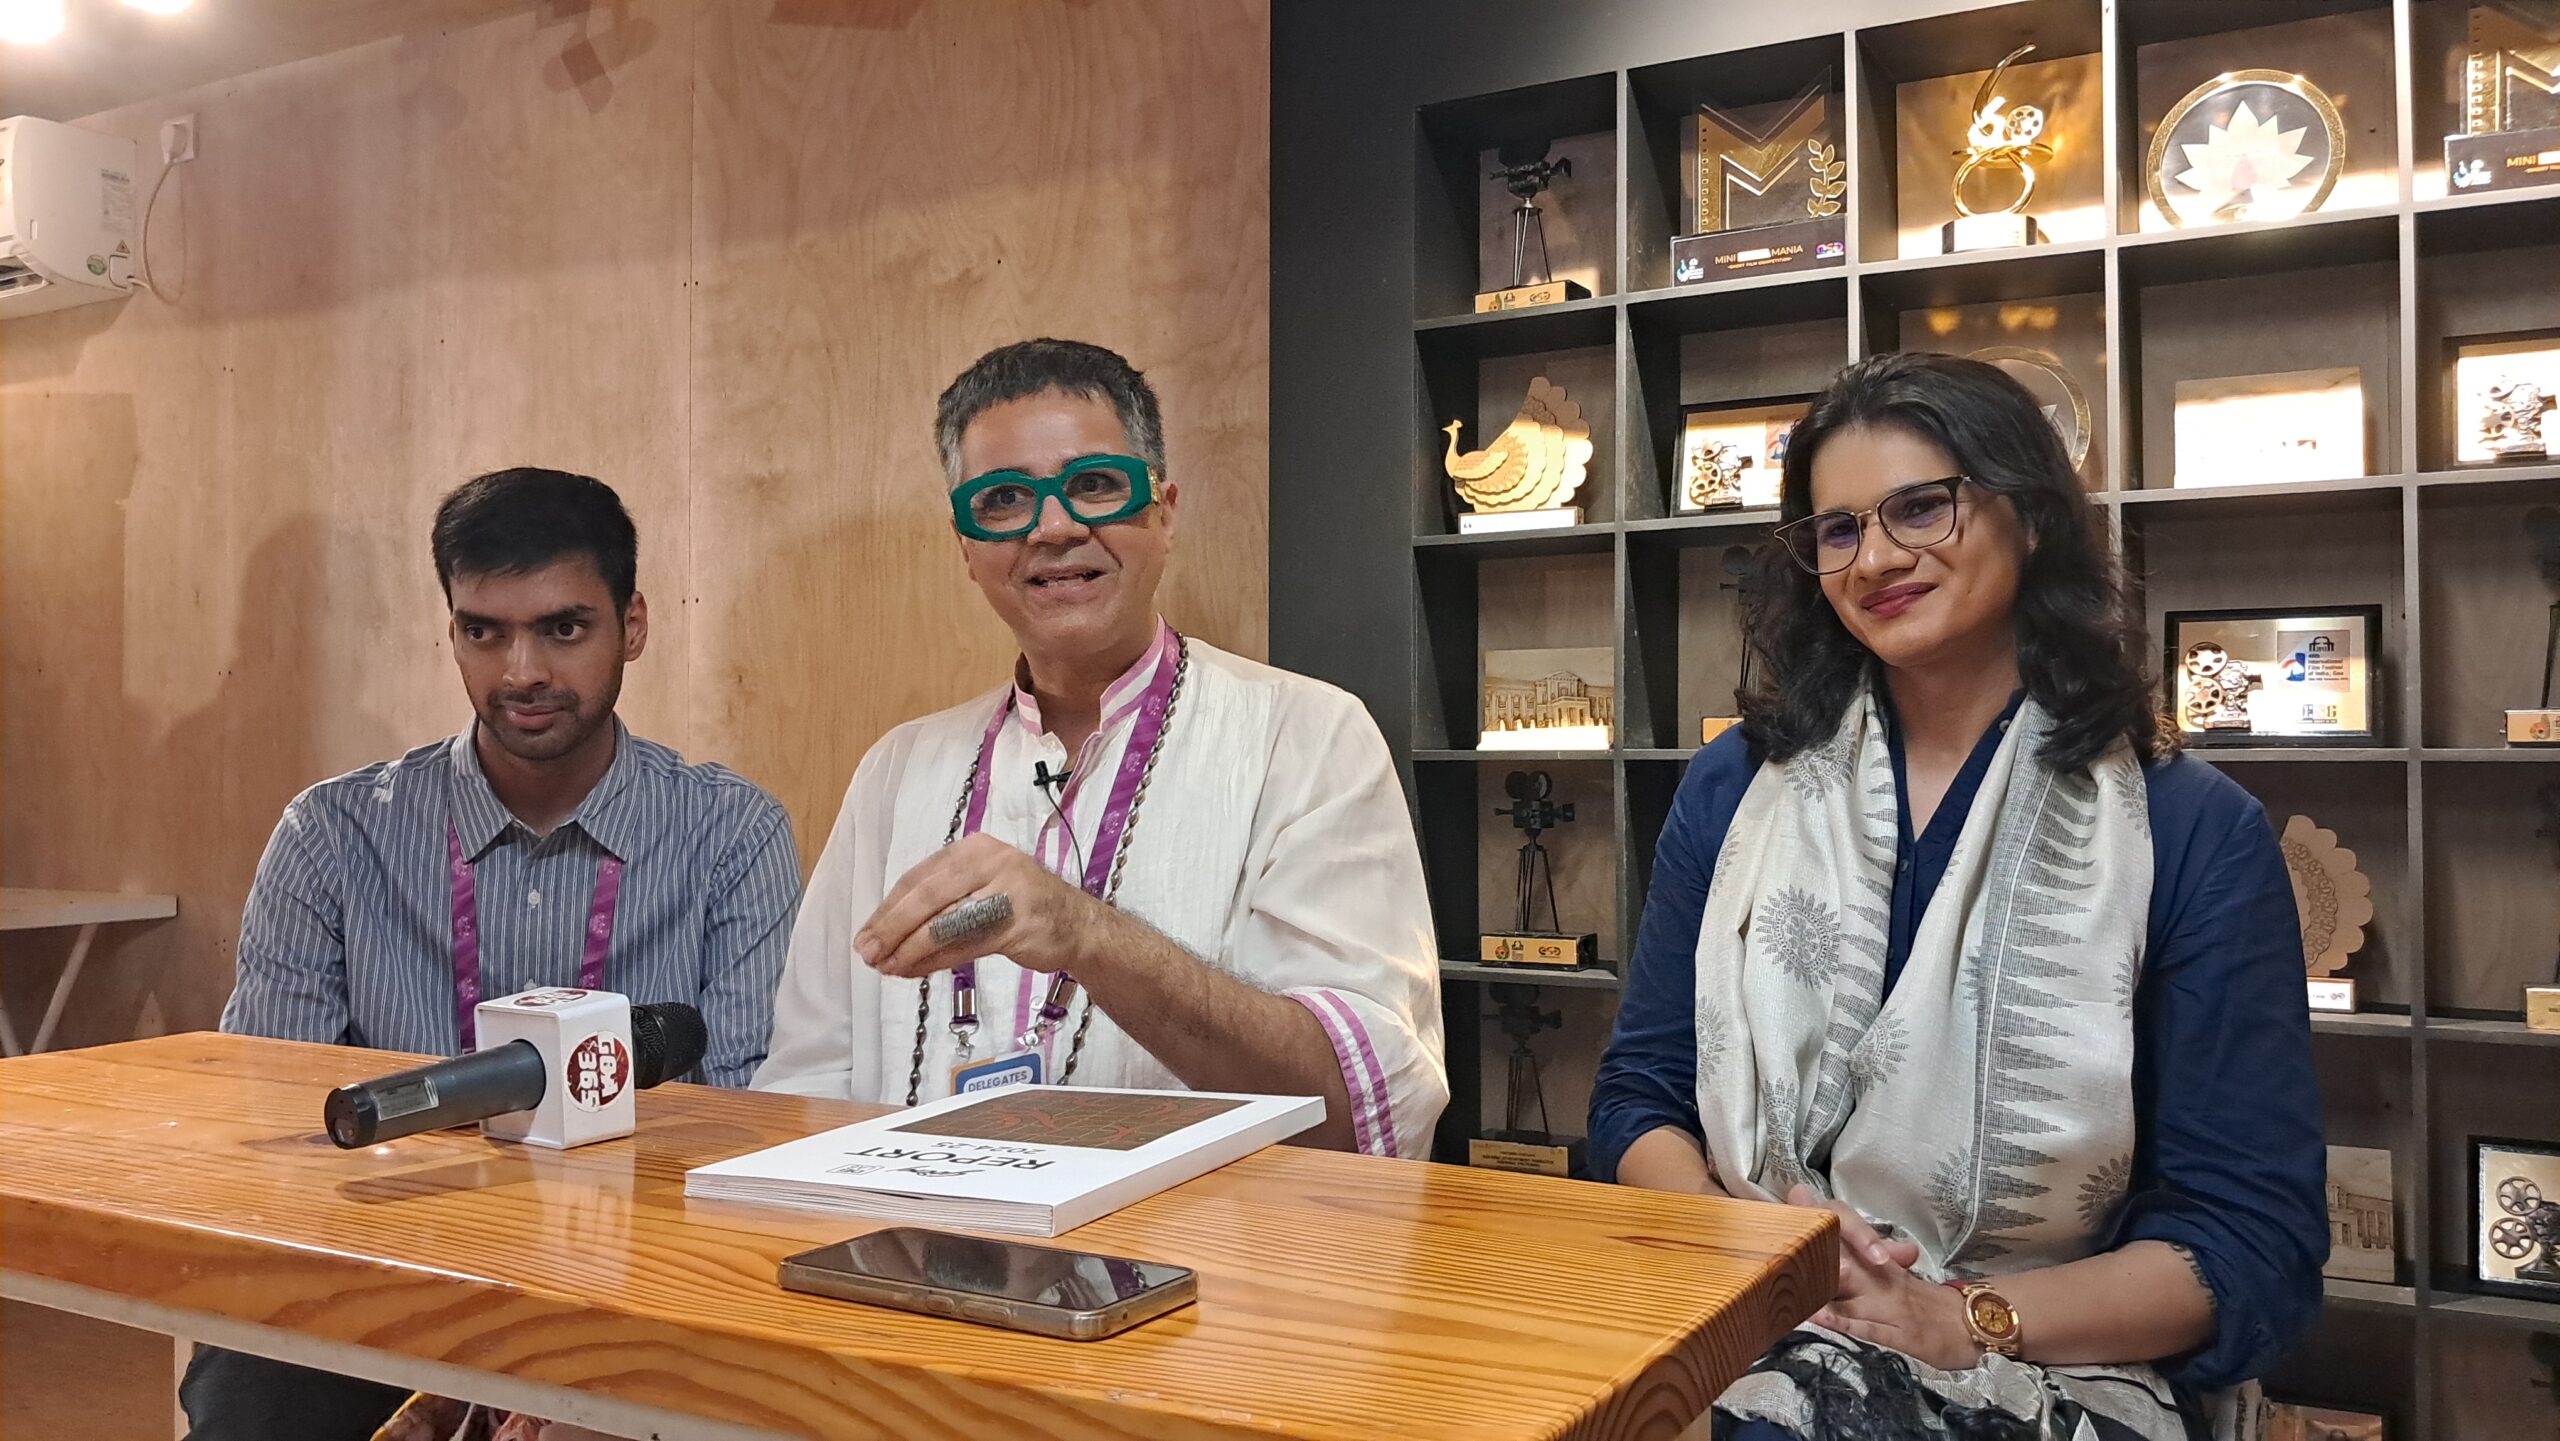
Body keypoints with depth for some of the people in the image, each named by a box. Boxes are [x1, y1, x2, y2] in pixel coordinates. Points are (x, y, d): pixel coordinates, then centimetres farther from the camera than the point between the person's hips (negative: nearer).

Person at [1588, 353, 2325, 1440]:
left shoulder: (2194, 836, 0)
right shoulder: (1735, 790, 9)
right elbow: (1638, 1100, 9)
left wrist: (1963, 1321, -15)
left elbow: (2256, 1241, -2)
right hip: (1744, 1352, 2)